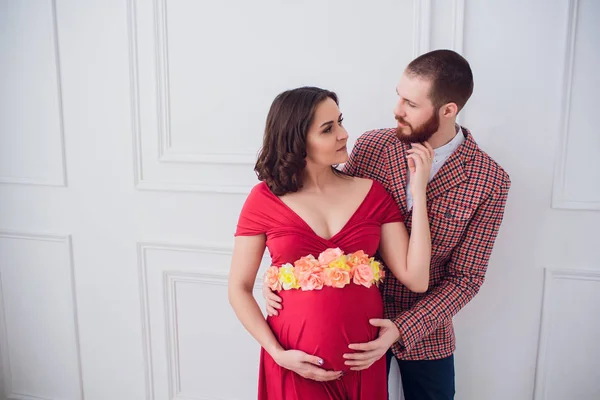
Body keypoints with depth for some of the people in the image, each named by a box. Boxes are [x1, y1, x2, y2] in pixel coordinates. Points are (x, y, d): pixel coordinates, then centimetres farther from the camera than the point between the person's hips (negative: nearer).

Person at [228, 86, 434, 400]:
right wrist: (278, 354, -12)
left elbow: (415, 279, -9)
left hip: (363, 359, 3)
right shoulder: (264, 200, -7)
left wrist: (418, 190, -11)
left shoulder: (371, 192, -2)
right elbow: (239, 288, -2)